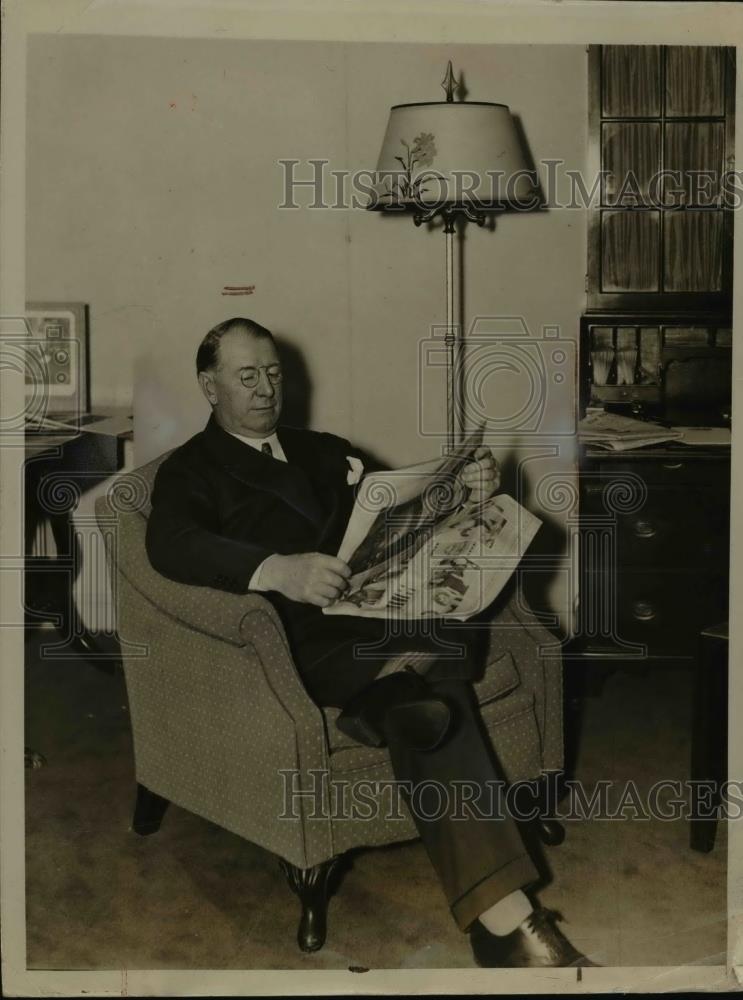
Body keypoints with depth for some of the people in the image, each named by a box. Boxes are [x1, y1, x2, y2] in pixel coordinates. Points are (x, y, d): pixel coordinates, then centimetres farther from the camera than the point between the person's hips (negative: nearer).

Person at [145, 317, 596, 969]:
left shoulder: (325, 451, 28)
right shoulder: (191, 469, 9)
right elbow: (171, 545, -12)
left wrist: (467, 487, -2)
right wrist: (278, 569, -31)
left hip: (389, 610, 6)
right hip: (311, 636, -6)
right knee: (427, 694, -35)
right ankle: (506, 918, -38)